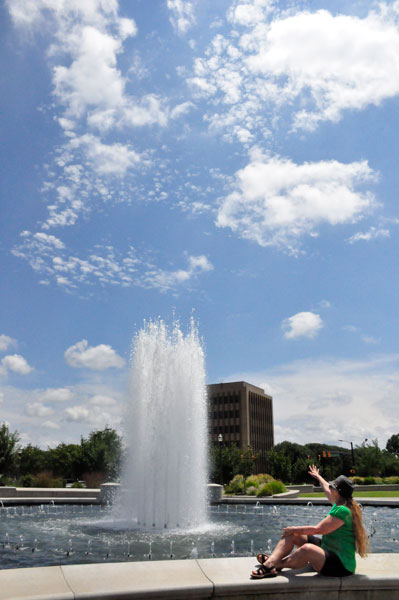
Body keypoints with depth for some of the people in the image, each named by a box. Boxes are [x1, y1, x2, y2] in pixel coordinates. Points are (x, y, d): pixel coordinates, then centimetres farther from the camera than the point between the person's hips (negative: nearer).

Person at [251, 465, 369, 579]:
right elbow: (327, 488, 31)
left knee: (308, 549, -40)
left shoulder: (342, 511, -21)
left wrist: (293, 529, -14)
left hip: (341, 565, -11)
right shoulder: (339, 504, 9)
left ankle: (276, 565, -20)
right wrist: (318, 477, 49)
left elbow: (318, 529, -24)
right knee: (292, 534, 2)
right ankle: (270, 561, -18)